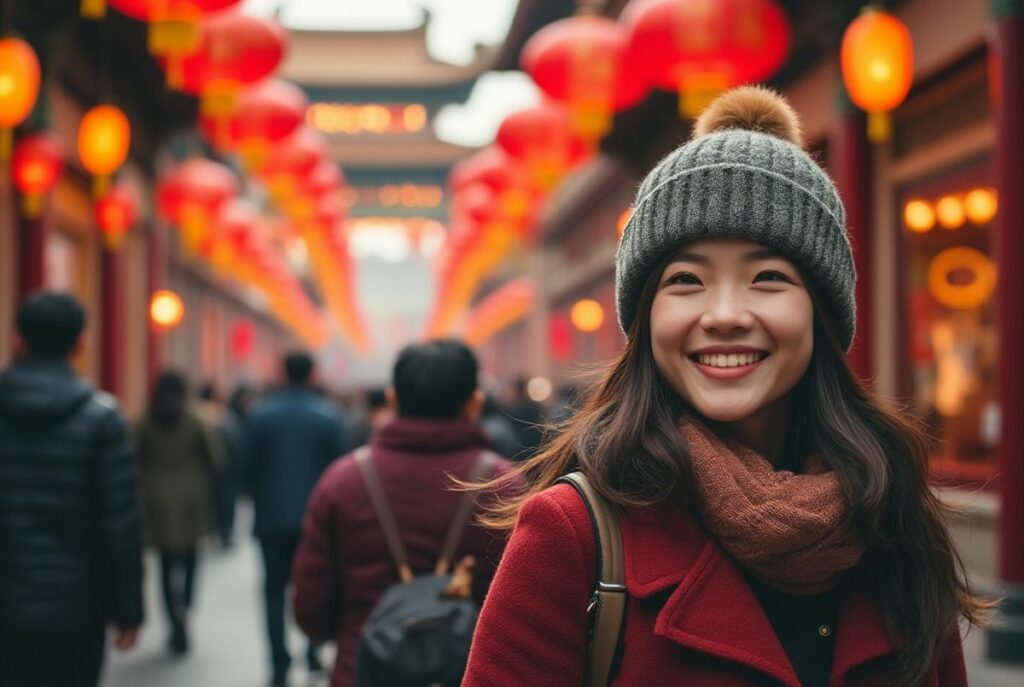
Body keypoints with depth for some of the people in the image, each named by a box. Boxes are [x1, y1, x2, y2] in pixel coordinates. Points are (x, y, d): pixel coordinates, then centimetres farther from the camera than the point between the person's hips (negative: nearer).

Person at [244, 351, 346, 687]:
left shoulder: (261, 413, -3)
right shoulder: (328, 415, -5)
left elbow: (250, 466, -1)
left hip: (273, 517, 0)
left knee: (275, 589, 5)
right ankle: (314, 653, 13)